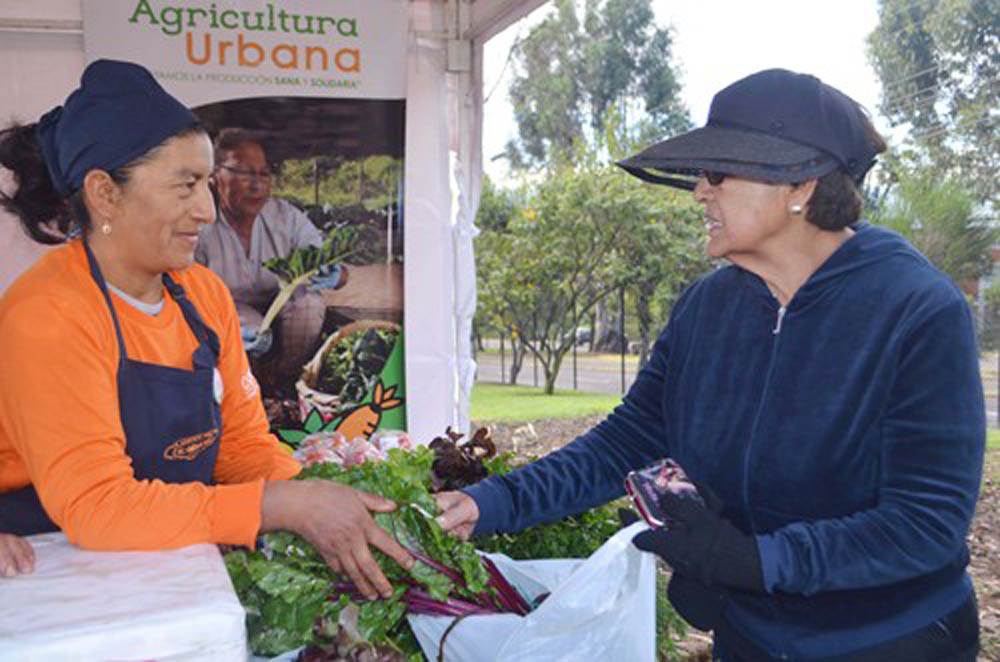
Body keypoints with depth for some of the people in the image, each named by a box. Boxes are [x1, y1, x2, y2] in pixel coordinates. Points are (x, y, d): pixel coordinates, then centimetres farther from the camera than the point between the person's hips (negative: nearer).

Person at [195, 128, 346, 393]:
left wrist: (334, 276, -40)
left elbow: (338, 270, -13)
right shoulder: (199, 229, -19)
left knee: (309, 301, -27)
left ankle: (285, 380, -6)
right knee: (249, 324, -34)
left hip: (279, 309, 3)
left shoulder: (286, 216, -12)